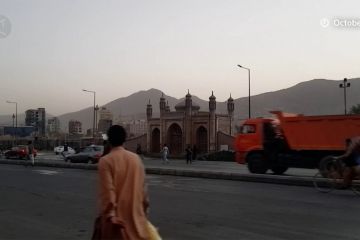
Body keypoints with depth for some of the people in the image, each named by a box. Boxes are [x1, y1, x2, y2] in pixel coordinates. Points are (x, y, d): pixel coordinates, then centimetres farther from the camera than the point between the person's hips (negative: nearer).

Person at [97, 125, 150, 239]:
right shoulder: (136, 158, 3)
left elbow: (107, 190, -17)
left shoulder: (105, 161, -12)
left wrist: (110, 214, -17)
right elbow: (142, 186, 7)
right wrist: (144, 207, 17)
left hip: (117, 215, -4)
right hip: (135, 213, 4)